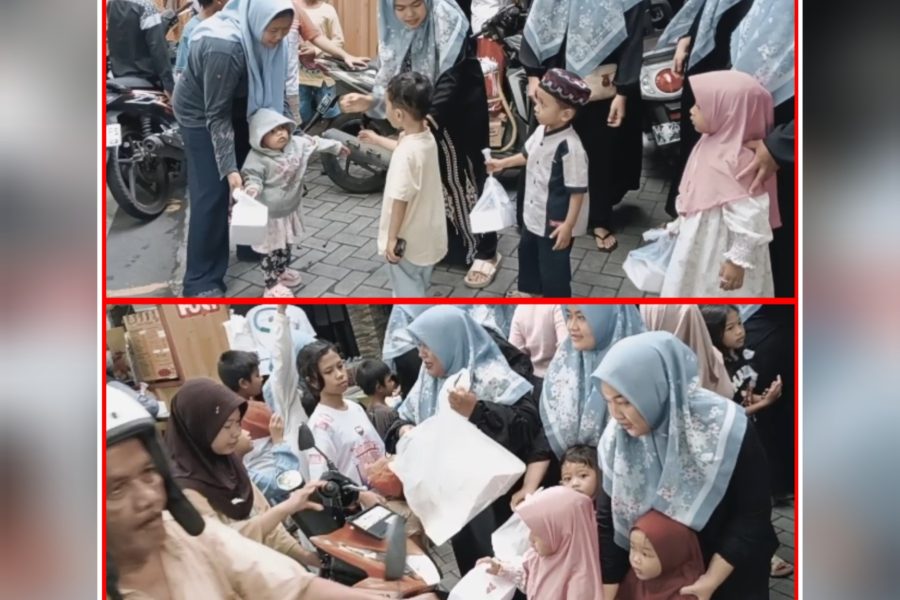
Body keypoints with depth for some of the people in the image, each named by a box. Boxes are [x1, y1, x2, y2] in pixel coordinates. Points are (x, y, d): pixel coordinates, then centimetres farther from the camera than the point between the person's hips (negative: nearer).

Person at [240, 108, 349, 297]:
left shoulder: (297, 143, -4)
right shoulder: (257, 159, -24)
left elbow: (315, 143, 10)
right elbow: (252, 178, -24)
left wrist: (337, 147, 23)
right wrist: (251, 191, -48)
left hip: (291, 208, 7)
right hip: (270, 214, -7)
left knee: (286, 245, 26)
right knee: (272, 250, 3)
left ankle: (282, 271, 48)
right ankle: (271, 285, 15)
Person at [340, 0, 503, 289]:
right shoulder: (394, 29, -5)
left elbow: (452, 74, -33)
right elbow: (391, 76, 0)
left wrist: (430, 114, -47)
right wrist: (370, 101, -20)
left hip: (461, 111, -6)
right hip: (421, 112, 6)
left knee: (462, 178, -1)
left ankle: (485, 252, 10)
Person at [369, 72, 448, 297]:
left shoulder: (406, 155, -31)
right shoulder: (425, 137, -2)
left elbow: (400, 201, -27)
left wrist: (392, 239, -18)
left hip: (408, 241, -9)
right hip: (426, 235, 9)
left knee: (407, 293, 9)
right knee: (417, 287, 29)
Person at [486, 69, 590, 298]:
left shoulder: (570, 147, -31)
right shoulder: (541, 131, -7)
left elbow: (577, 190, -26)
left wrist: (568, 225, -24)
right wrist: (502, 163, 21)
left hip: (556, 221, -9)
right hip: (534, 212, 9)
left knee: (553, 266, 8)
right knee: (527, 251, 29)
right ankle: (531, 289, 53)